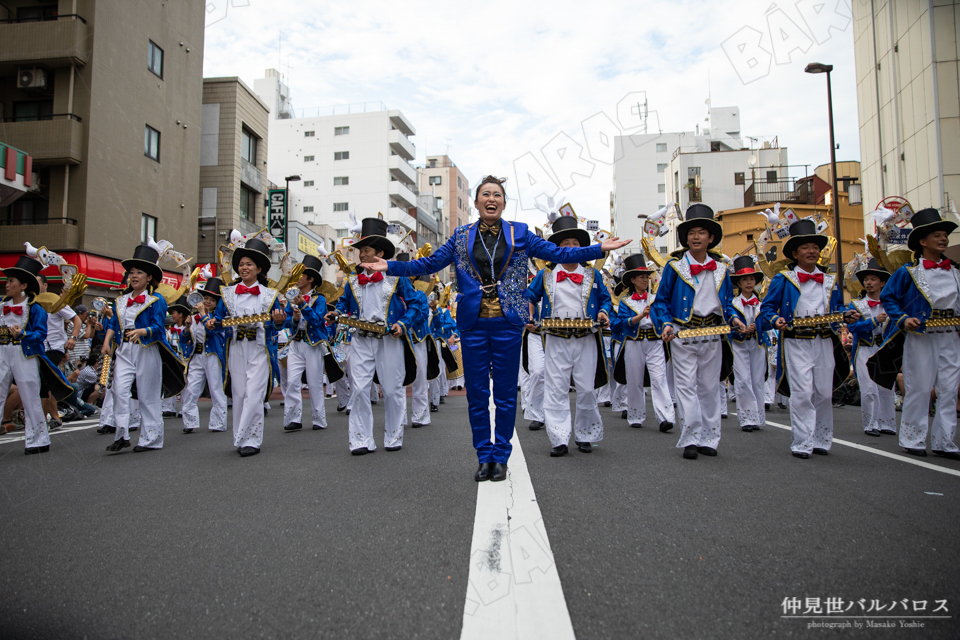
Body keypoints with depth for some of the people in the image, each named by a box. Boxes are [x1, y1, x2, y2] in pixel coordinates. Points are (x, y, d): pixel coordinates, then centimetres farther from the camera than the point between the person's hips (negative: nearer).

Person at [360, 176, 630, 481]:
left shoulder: (520, 233, 6)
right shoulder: (461, 236, 9)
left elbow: (558, 254, 5)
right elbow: (430, 263, 8)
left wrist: (600, 249, -3)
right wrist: (390, 266, 0)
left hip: (508, 322, -1)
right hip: (473, 324, 1)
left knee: (506, 392, 5)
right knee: (476, 393, 6)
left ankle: (501, 456, 19)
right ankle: (484, 456, 20)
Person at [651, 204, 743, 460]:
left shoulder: (720, 269, 10)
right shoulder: (674, 266, 0)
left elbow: (727, 302, 18)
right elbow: (661, 301, 3)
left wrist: (734, 318, -1)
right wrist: (665, 324, -13)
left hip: (712, 335, 3)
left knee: (710, 387, 9)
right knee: (687, 386, -4)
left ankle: (708, 438, 18)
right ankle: (690, 439, 1)